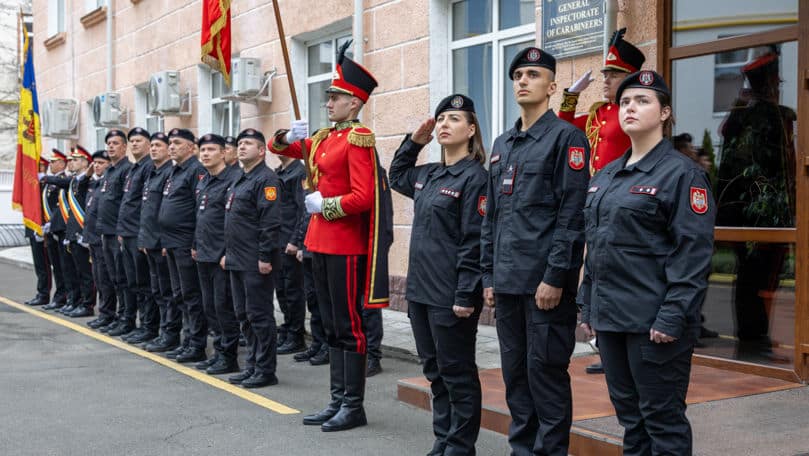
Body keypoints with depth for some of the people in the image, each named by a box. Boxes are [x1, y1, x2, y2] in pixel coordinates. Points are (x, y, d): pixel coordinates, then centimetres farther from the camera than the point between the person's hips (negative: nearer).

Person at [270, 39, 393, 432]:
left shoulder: (358, 138, -13)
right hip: (320, 241, 9)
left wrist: (324, 205, -12)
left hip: (345, 244, -9)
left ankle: (354, 407, 8)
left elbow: (364, 197, -21)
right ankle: (337, 400, 22)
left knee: (349, 326, -1)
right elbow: (282, 148, 22)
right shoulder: (324, 137, 12)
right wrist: (288, 137, 1)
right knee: (331, 326, 13)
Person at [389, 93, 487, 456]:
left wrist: (466, 296, -19)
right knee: (434, 371, 15)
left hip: (451, 296, -8)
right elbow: (396, 176, 34)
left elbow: (474, 243, -15)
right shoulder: (427, 175, 12)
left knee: (457, 373, 2)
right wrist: (414, 141, 18)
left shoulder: (474, 177, -10)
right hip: (420, 290, 8)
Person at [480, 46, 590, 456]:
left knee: (545, 371, 0)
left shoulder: (567, 137, -5)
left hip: (545, 282, -7)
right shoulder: (502, 144, 16)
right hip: (507, 281, 7)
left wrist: (555, 277, -17)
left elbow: (572, 215, -13)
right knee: (515, 372, 13)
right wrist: (489, 275, 13)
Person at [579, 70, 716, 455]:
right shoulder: (606, 176, 14)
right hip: (610, 317, 7)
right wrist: (588, 307, 15)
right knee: (628, 413, 15)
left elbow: (693, 253, -14)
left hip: (654, 321, -7)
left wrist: (673, 316, -20)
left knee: (662, 417, 2)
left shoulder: (682, 173, -8)